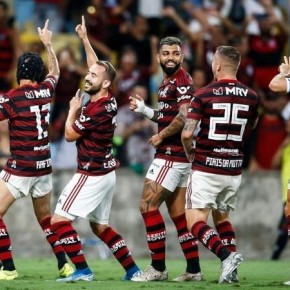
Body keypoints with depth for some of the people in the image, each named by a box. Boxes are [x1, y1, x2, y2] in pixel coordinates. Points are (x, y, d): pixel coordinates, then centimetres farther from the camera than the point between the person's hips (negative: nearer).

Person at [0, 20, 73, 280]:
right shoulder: (46, 91, 4)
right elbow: (55, 71, 27)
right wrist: (48, 44, 36)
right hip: (44, 167, 7)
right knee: (45, 218, 19)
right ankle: (65, 265, 14)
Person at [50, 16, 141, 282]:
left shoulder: (95, 110, -21)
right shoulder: (109, 100, 3)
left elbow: (70, 135, -9)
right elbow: (97, 66, 20)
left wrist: (73, 109, 5)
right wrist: (84, 39, 23)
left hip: (92, 175, -9)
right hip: (106, 172, 9)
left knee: (60, 220, -7)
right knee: (100, 226, 19)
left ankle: (82, 270, -11)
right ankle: (132, 269, 17)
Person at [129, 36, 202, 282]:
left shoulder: (182, 82, -13)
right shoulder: (168, 82, 17)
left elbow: (184, 116, -26)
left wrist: (160, 136, -15)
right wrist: (144, 110, 8)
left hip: (172, 156, -10)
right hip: (176, 157, 10)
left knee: (148, 205, -8)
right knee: (177, 212, 10)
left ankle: (158, 268, -5)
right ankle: (194, 269, 13)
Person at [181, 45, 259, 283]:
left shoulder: (204, 95, -11)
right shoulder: (251, 97, 1)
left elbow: (187, 133, -14)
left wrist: (190, 153, 5)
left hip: (206, 168, -5)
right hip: (234, 169, 5)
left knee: (195, 222, -1)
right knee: (222, 217, 22)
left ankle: (226, 255, -24)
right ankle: (231, 272, 8)